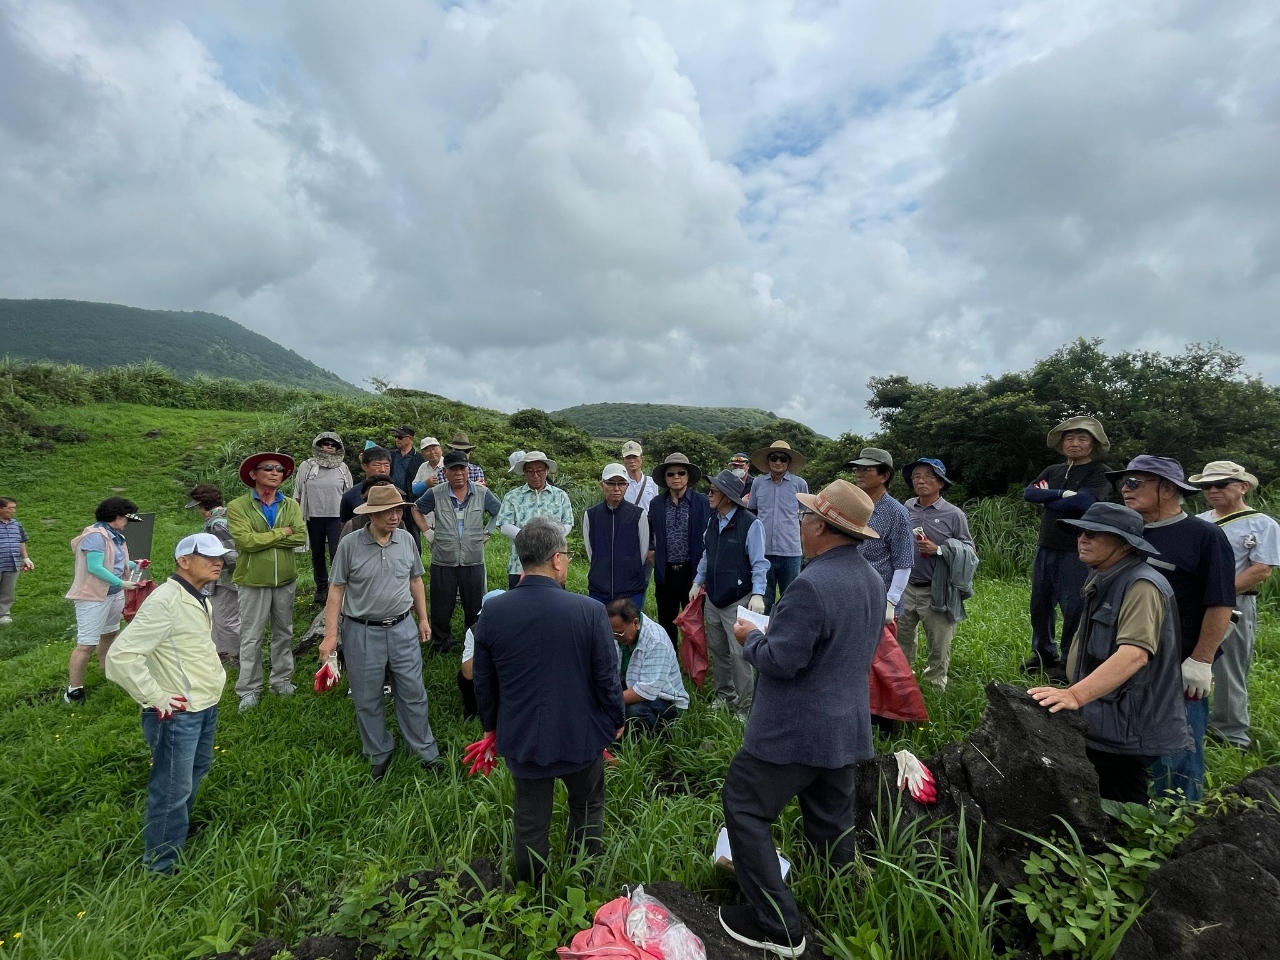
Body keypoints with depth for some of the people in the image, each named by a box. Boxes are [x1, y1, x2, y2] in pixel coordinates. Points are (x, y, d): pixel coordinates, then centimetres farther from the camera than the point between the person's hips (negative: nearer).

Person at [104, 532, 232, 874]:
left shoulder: (199, 598, 6)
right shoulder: (165, 601, -24)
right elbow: (121, 655, -27)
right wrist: (155, 699, -21)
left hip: (206, 706, 9)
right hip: (178, 713, -9)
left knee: (196, 772, 26)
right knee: (173, 789, 4)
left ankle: (178, 832, 48)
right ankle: (161, 864, 22)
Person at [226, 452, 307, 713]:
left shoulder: (291, 505, 2)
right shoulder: (238, 506, -8)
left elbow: (300, 537, -12)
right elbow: (245, 540, -21)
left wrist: (262, 539, -17)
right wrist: (282, 532, -13)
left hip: (286, 579, 4)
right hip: (254, 580, -3)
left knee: (284, 632, 15)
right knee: (251, 637, 6)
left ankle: (282, 679, 30)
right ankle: (249, 688, 17)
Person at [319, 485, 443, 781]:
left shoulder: (406, 540, -2)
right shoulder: (350, 544, -11)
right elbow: (336, 590, -6)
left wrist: (423, 619, 13)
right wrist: (330, 635, -9)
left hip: (402, 629, 2)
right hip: (362, 633, -2)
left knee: (413, 693, 10)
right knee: (368, 699, 12)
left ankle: (425, 750, 26)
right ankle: (379, 754, 32)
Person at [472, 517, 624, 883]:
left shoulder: (492, 611, -14)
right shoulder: (590, 611, -23)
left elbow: (483, 681, -1)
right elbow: (607, 679, -14)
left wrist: (491, 725, 16)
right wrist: (615, 721, 6)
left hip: (521, 737, 2)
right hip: (580, 735, -1)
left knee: (530, 821, 21)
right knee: (587, 808, 26)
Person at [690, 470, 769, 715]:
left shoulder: (750, 524, -16)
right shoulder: (712, 521, 4)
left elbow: (758, 564, -14)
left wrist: (757, 594, -21)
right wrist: (697, 582, 11)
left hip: (737, 600, -7)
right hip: (713, 597, 7)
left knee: (738, 653, -2)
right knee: (716, 649, 16)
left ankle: (745, 706, 14)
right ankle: (724, 695, 34)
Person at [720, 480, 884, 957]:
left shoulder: (811, 584, -27)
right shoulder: (872, 579, 3)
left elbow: (781, 660, -25)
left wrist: (750, 638, -6)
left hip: (795, 730, -9)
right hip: (846, 726, 9)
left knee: (744, 808, 8)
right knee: (833, 823, 23)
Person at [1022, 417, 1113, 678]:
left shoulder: (1101, 473, -5)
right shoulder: (1052, 471, 12)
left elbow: (1084, 501, -21)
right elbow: (1029, 492, -3)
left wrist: (1047, 498, -7)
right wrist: (1062, 494, -16)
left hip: (1077, 552, -6)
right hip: (1046, 549, 6)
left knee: (1075, 609, 0)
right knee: (1040, 604, 14)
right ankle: (1044, 655, 29)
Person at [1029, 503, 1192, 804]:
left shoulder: (1141, 586, -21)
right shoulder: (1101, 579, 10)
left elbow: (1134, 654, -35)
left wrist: (1076, 694, -44)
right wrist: (1075, 692, 21)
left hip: (1129, 731, -9)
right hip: (1100, 723, 9)